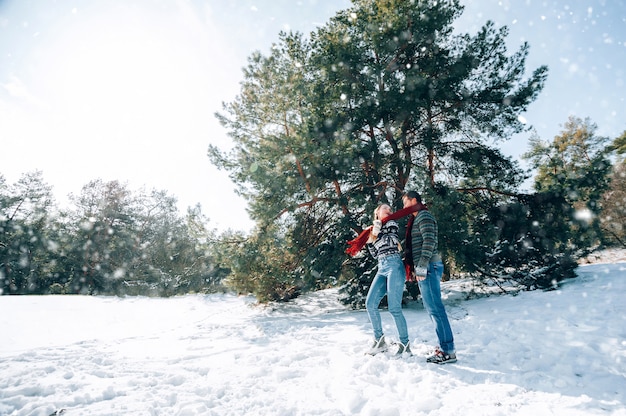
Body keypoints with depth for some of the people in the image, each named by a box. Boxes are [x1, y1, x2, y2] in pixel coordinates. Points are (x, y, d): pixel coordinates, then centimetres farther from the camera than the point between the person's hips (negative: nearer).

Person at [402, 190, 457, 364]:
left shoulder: (424, 216, -8)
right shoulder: (416, 218, 22)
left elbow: (429, 241, -20)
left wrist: (422, 264, -24)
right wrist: (416, 267, 22)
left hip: (428, 266, -10)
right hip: (424, 267, 10)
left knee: (435, 308, -8)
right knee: (432, 308, 12)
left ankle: (448, 351, -2)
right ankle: (444, 346, 18)